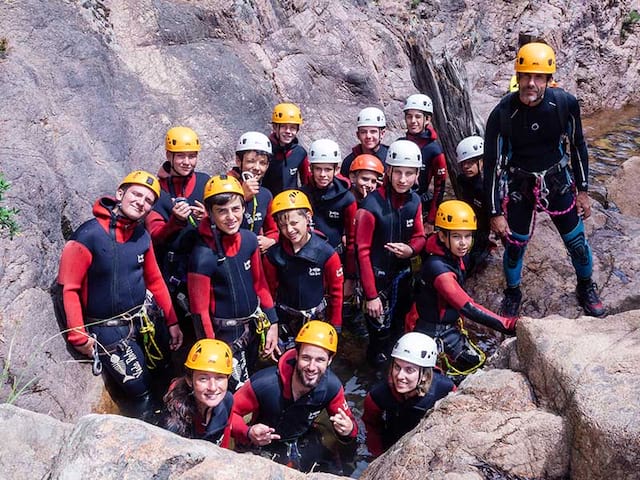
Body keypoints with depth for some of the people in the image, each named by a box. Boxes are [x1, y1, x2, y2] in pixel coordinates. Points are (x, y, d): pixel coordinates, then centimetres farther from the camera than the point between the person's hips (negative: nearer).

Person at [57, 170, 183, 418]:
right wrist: (78, 336, -14)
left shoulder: (142, 236, -1)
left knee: (163, 374, 17)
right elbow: (69, 288, -15)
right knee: (139, 390, 0)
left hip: (145, 317, 6)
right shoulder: (88, 235, -19)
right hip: (109, 328, -5)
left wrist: (172, 321, 11)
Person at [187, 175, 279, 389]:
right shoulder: (203, 256, -24)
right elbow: (199, 310, -17)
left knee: (249, 384, 25)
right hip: (226, 333, -6)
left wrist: (272, 323, 7)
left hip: (254, 325, 6)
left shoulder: (249, 239, -7)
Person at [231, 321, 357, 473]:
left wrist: (349, 429, -29)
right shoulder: (264, 384, -32)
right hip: (265, 445, -3)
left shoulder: (332, 386, -21)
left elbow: (348, 421, -5)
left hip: (305, 442, 3)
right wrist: (248, 433, -39)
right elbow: (230, 412, -19)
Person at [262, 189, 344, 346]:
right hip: (286, 321, 1)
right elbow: (270, 290, 2)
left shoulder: (326, 253, -15)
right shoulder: (273, 255, -10)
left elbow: (336, 291, -6)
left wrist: (335, 326, -1)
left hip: (319, 319, -1)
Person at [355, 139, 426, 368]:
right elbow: (363, 252, -19)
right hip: (377, 278, -6)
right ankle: (378, 372, 29)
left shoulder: (414, 201, -4)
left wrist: (410, 249, -19)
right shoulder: (372, 205, -23)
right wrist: (371, 295, -18)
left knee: (399, 327, 20)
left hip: (403, 275, 6)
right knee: (381, 331, 2)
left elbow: (419, 237, 7)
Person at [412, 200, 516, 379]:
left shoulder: (454, 256, -5)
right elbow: (469, 308, -35)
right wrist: (509, 325, -35)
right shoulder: (439, 269, -32)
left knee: (475, 361, 18)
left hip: (450, 328, 9)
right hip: (433, 334, -9)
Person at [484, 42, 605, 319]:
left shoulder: (565, 104, -16)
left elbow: (577, 146, 1)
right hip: (519, 187, -1)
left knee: (577, 242, 8)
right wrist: (495, 213, -11)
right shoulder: (502, 114, -21)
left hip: (558, 182, 2)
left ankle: (586, 288, 37)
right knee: (514, 245, 6)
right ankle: (512, 294, 34)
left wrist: (583, 190, 4)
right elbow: (492, 165, -13)